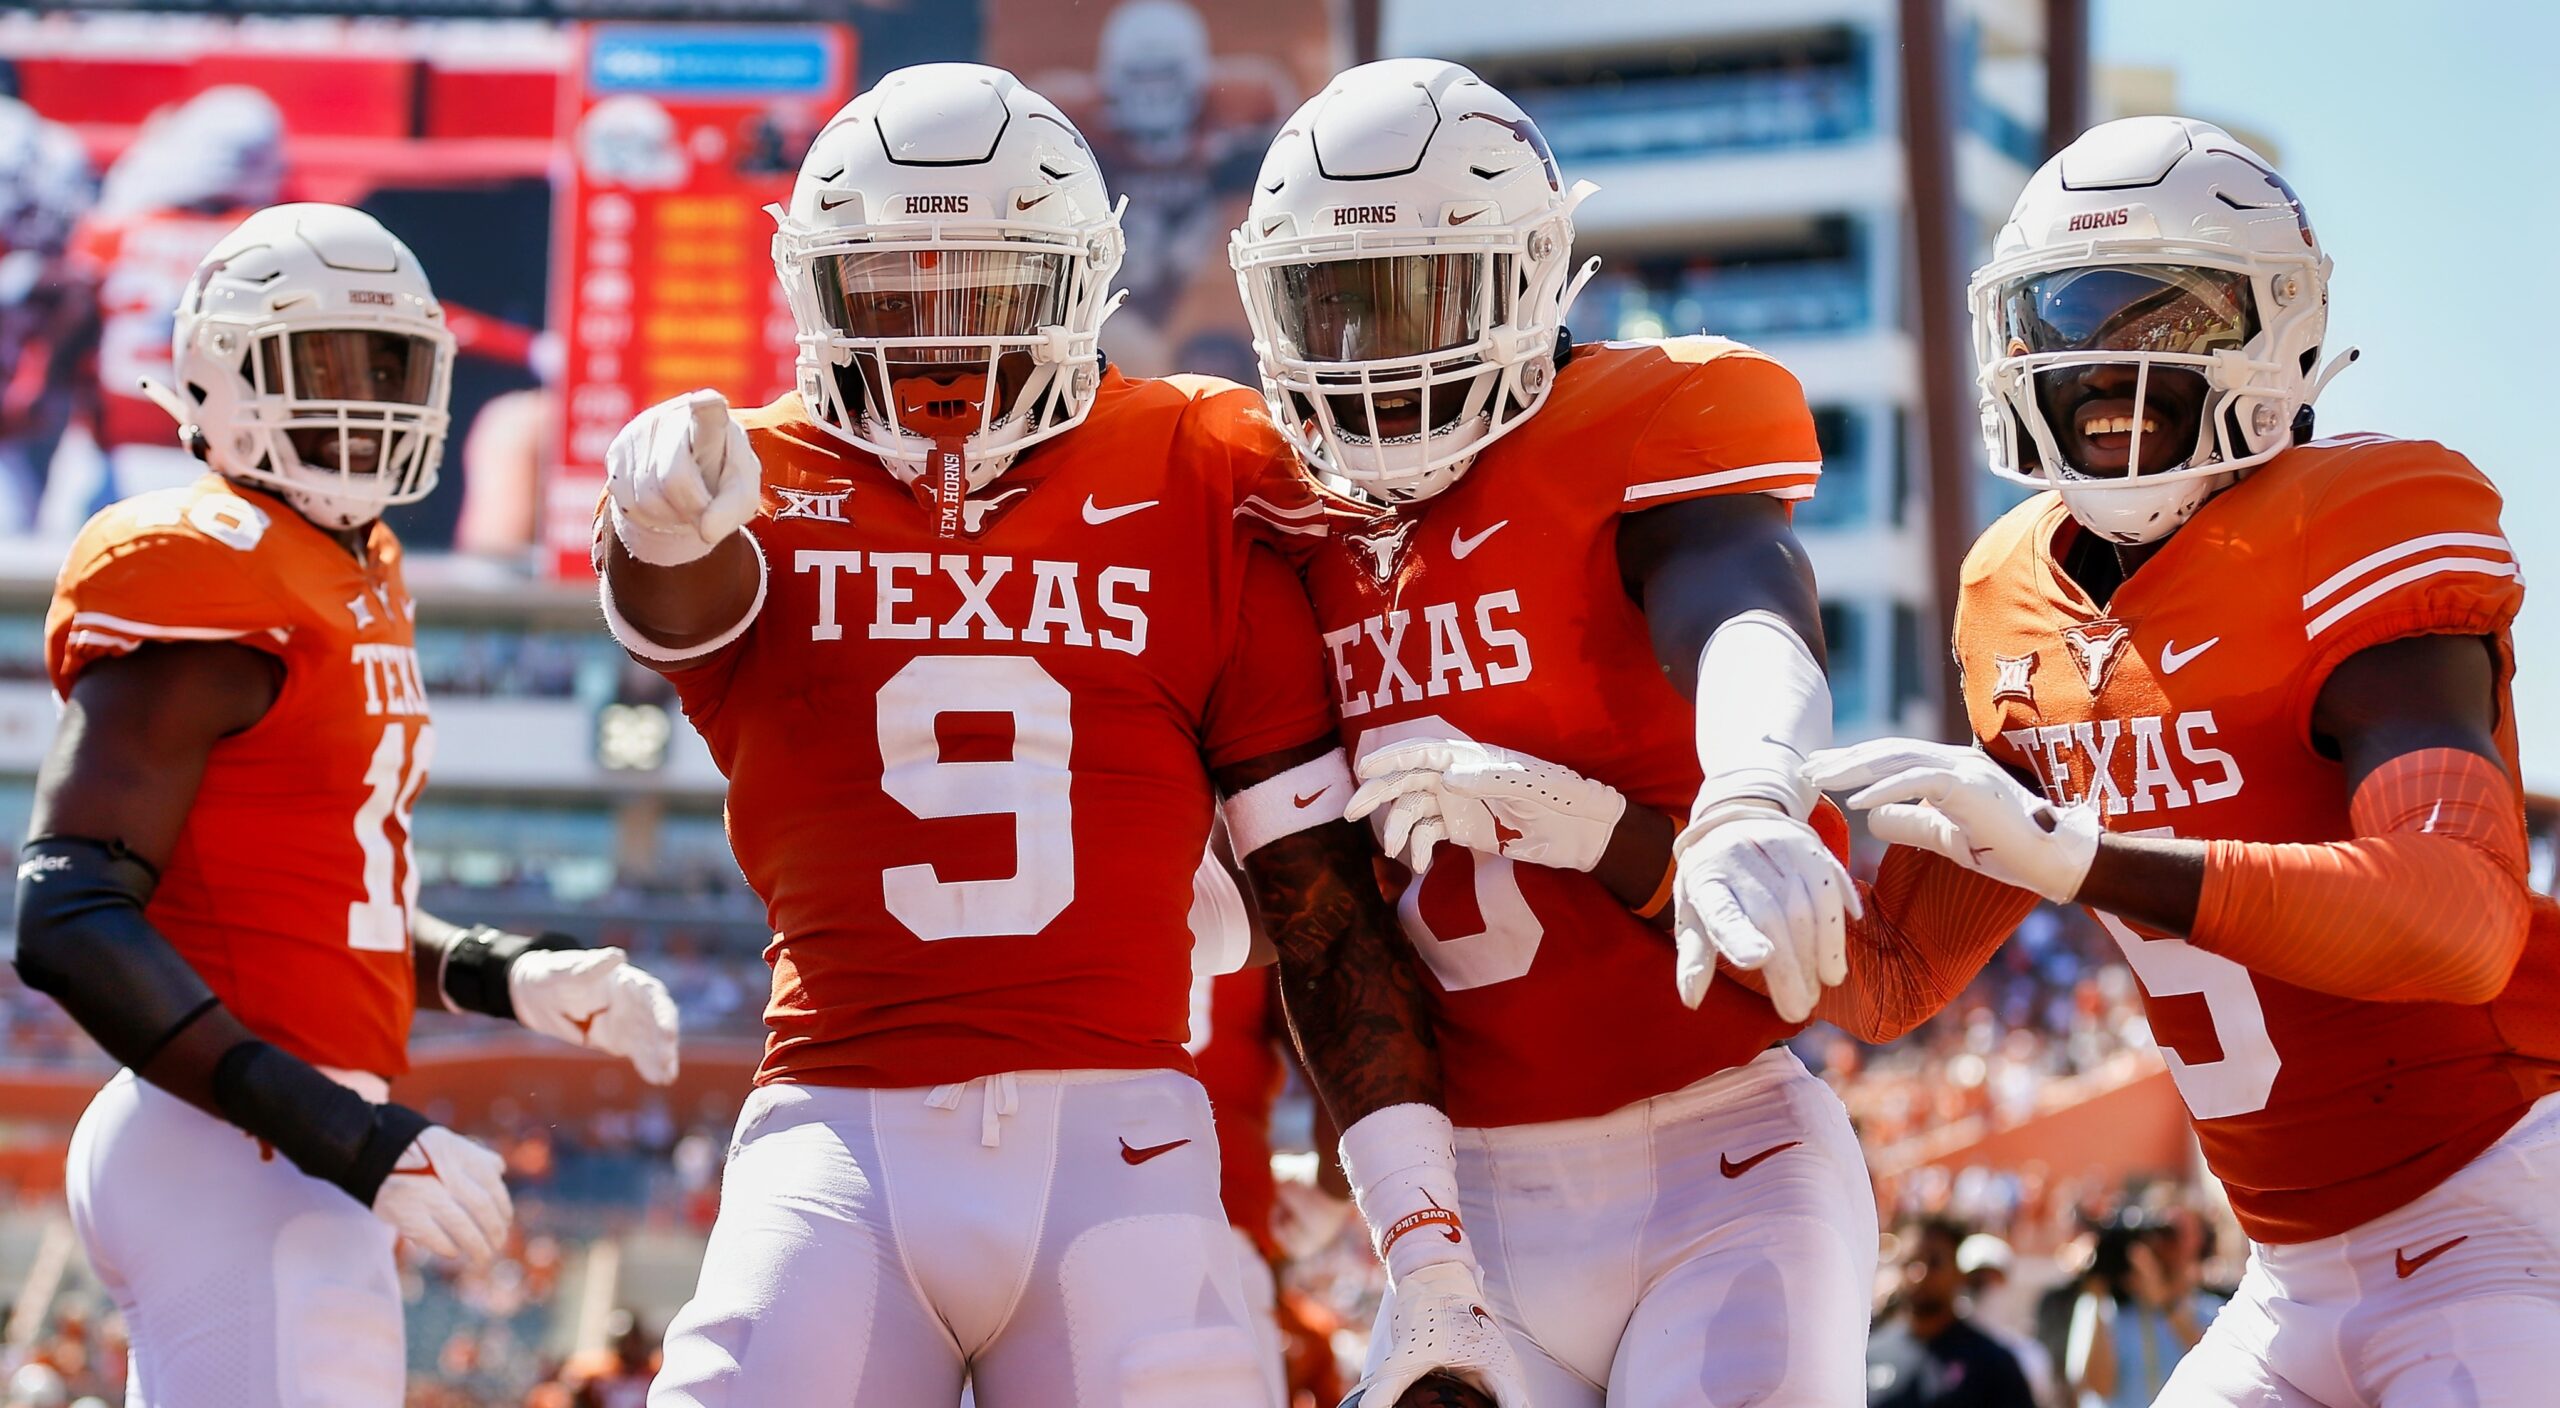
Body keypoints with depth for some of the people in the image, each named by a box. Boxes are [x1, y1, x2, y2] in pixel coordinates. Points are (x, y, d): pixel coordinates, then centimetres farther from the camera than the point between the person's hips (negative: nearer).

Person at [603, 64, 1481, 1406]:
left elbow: (1322, 892, 8)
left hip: (1110, 1136, 1)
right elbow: (679, 601, -19)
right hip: (845, 1132, 0)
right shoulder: (769, 487, 7)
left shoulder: (1196, 489, 8)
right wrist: (660, 513, -44)